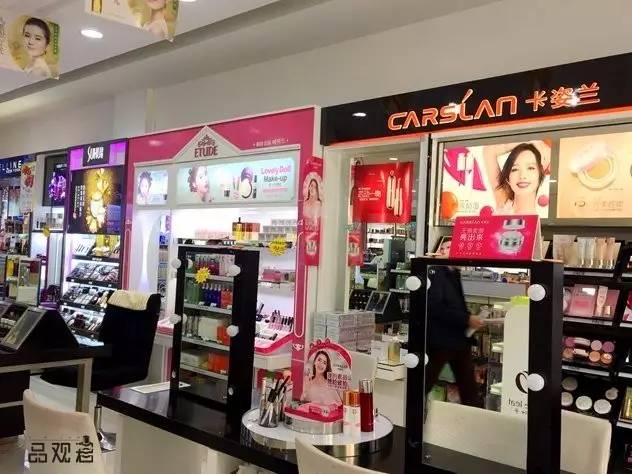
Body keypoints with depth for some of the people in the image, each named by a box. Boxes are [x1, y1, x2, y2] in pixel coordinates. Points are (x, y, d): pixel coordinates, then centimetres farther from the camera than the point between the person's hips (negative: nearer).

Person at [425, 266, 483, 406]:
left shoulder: (453, 274, 13)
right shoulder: (435, 273, -14)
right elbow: (436, 308, -25)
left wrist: (468, 319, 2)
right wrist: (466, 319, -23)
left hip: (459, 339, 8)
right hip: (440, 340, -8)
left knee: (468, 384, 12)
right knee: (427, 381, 4)